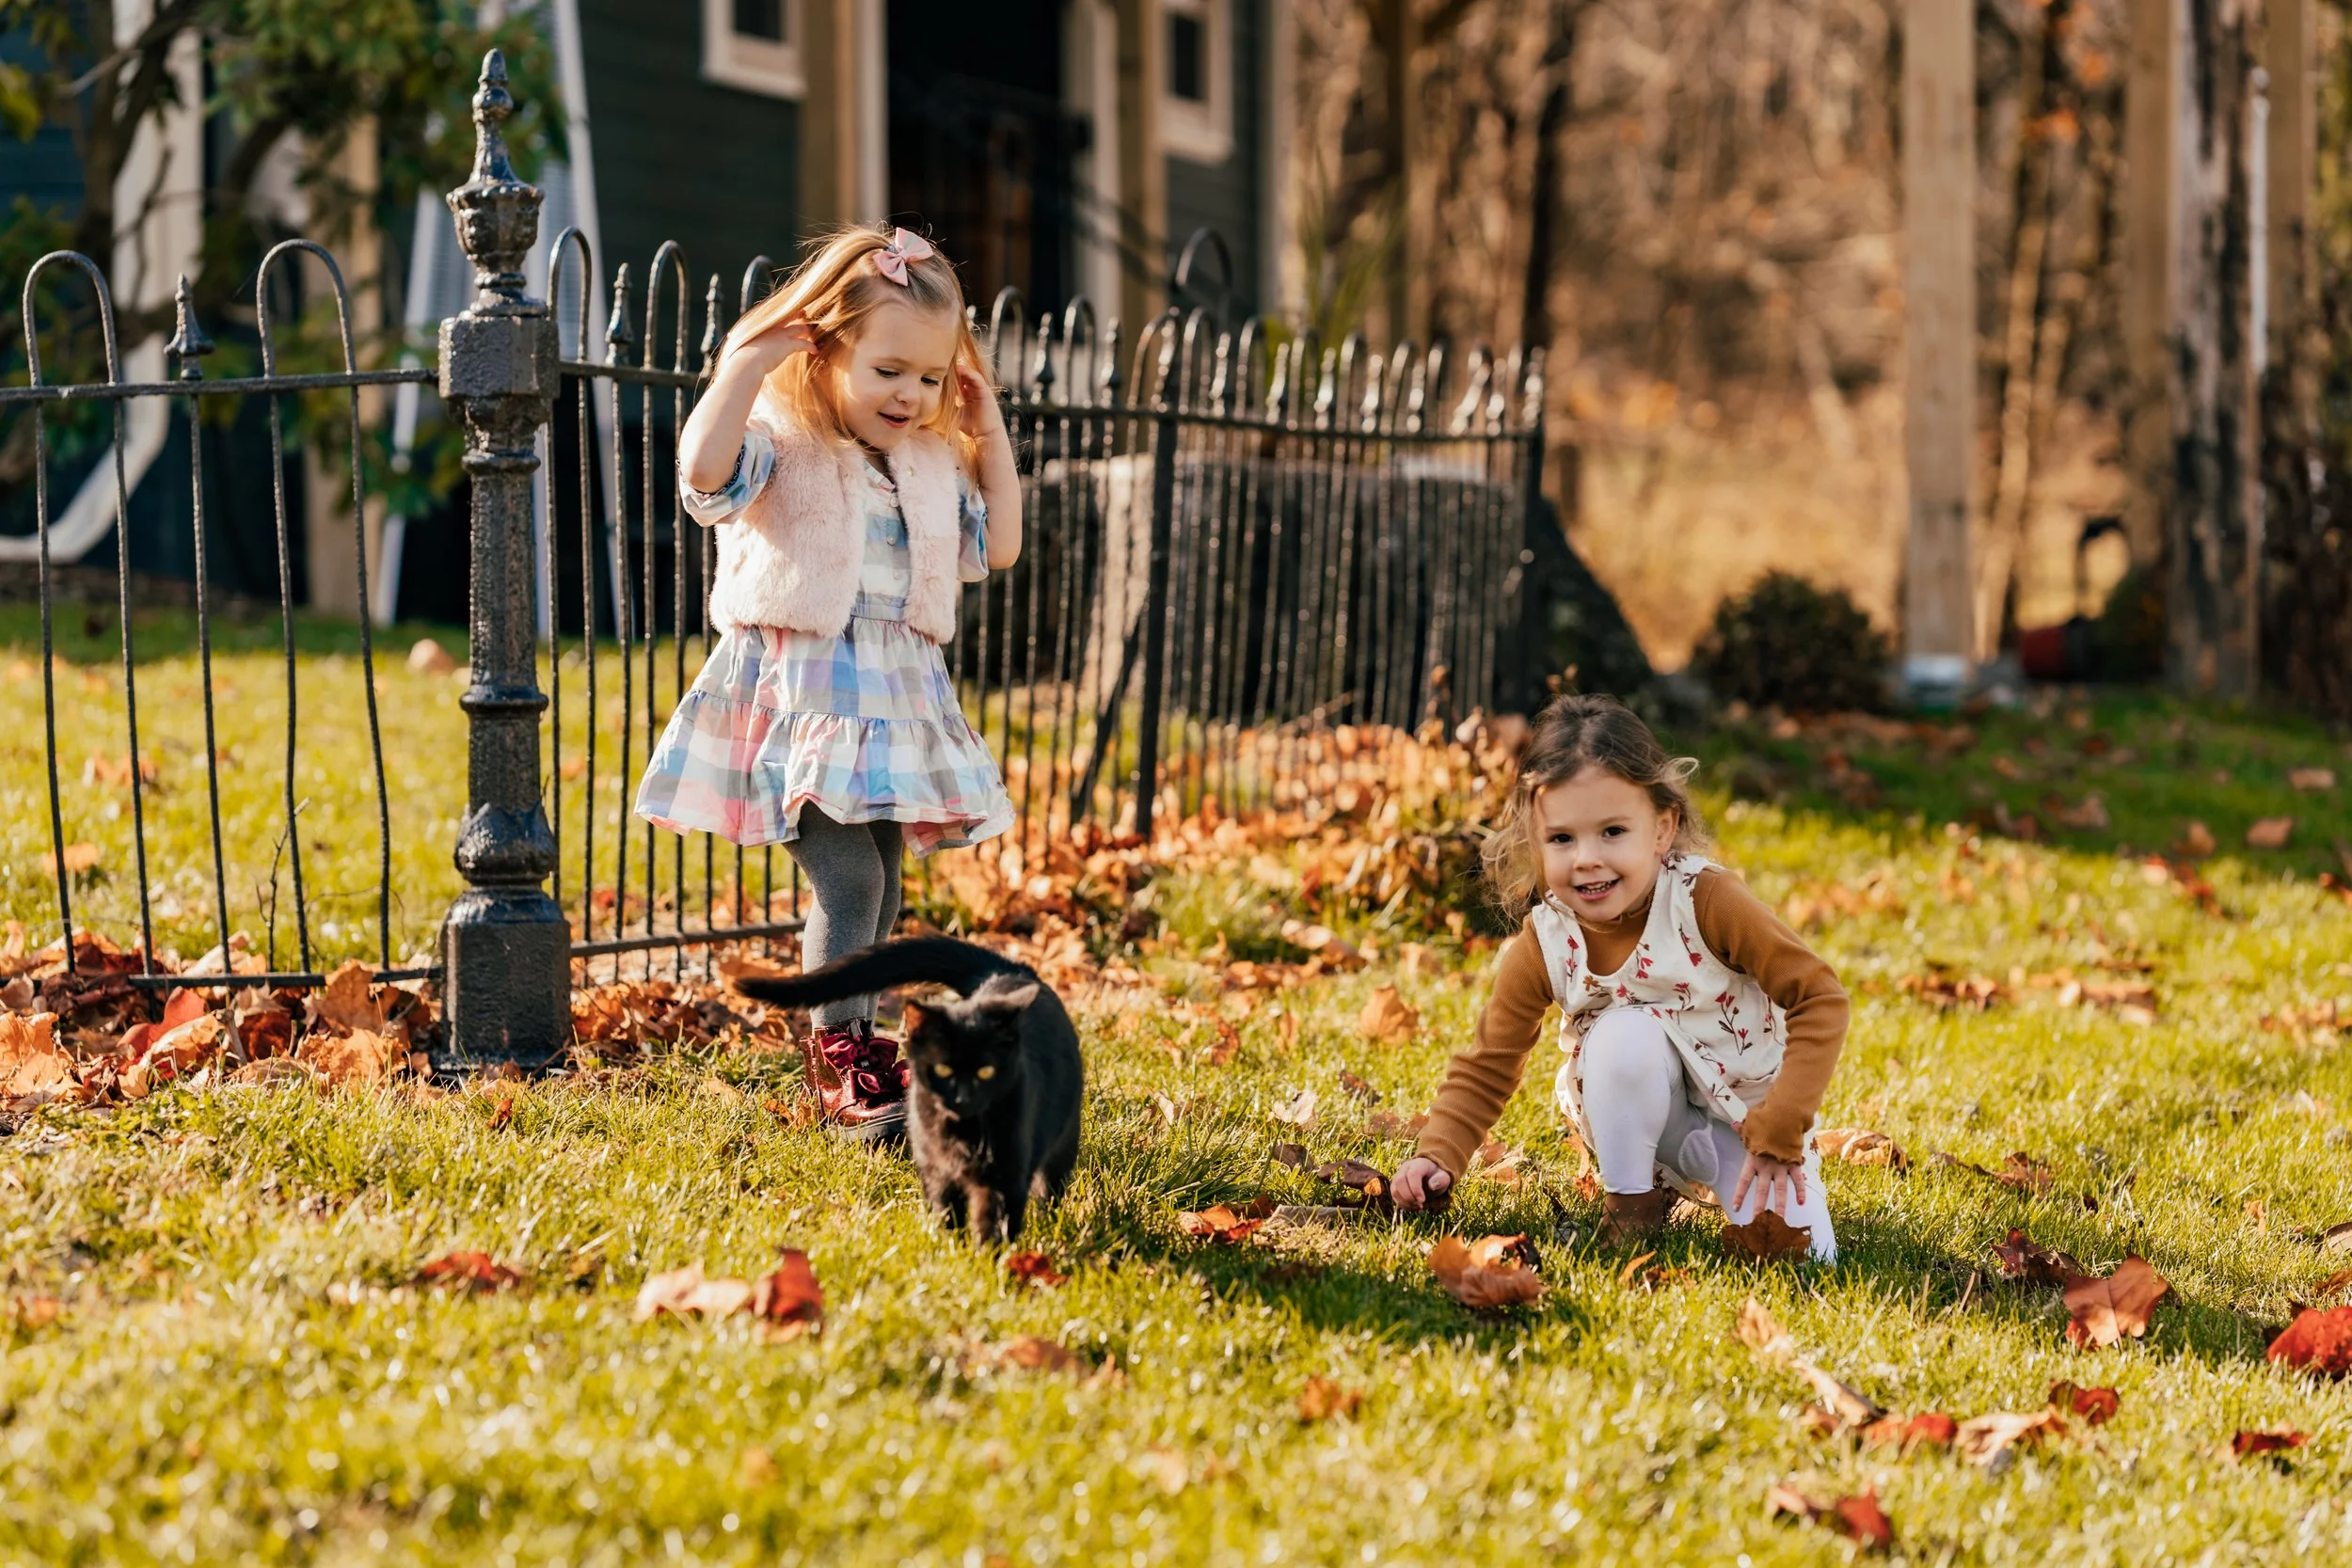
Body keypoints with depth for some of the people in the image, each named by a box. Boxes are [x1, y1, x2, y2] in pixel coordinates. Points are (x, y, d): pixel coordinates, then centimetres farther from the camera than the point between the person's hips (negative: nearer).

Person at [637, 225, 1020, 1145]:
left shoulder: (933, 467, 12)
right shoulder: (780, 446, -7)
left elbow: (997, 549, 17)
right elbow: (704, 474, -26)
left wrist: (991, 437, 11)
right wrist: (745, 363, -24)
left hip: (900, 701, 7)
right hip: (801, 692, -6)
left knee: (877, 891, 9)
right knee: (848, 879, -16)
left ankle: (849, 1055, 19)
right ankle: (841, 1062, -9)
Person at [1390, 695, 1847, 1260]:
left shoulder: (1707, 901, -26)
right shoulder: (1542, 946, -17)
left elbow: (1820, 1000, -23)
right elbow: (1487, 1066, -7)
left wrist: (1778, 1130, -28)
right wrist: (1438, 1158, -24)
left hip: (1748, 1107, 0)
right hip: (1644, 1117, 0)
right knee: (1626, 1035, -33)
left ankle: (1707, 1162, 10)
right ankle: (1631, 1199, -11)